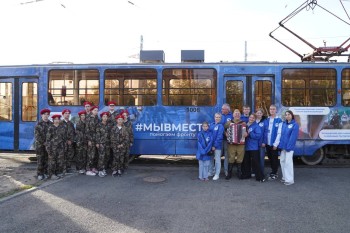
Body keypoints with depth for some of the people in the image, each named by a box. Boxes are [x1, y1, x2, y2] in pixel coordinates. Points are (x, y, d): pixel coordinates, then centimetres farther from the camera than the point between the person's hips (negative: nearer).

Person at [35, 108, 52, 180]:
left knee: (47, 159, 4)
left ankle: (45, 173, 12)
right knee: (40, 159, -2)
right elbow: (37, 135, -8)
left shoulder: (51, 124, 7)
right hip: (40, 144, -3)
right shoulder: (38, 124, -3)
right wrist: (44, 143, -12)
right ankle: (40, 174, 3)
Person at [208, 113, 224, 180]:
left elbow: (219, 137, -13)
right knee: (211, 159, 15)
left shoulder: (220, 126, -9)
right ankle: (211, 171, 30)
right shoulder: (211, 125, 6)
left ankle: (217, 174, 9)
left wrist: (215, 145, -16)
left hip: (217, 146, -5)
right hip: (211, 145, 5)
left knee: (217, 160, 2)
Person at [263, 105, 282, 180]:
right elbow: (264, 132, 8)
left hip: (274, 144, -5)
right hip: (267, 143, 5)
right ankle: (274, 172, 27)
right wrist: (264, 142, 0)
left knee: (274, 159, 3)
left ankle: (274, 174, 15)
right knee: (270, 158, 13)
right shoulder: (266, 120, 9)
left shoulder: (279, 120, -7)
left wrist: (275, 144, -14)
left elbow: (279, 133, -11)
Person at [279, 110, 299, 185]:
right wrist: (280, 145, 5)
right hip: (283, 146, 7)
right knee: (282, 161, 11)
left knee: (288, 162, -6)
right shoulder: (284, 124, 12)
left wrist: (289, 146, -17)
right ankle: (284, 177, 23)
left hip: (289, 147, -7)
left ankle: (290, 179, 1)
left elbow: (293, 137, -13)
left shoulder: (295, 125, -7)